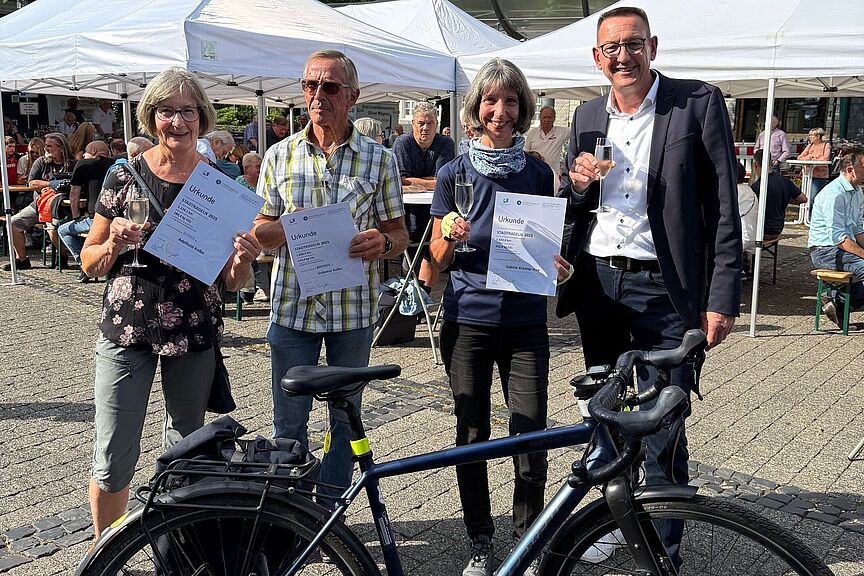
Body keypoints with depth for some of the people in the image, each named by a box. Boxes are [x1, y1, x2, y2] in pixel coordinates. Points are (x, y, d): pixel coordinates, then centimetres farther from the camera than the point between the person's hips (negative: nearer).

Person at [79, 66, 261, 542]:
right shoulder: (126, 177, -1)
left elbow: (231, 280, 2)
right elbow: (89, 263, 5)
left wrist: (245, 258, -20)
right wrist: (115, 244, -16)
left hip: (194, 334, 1)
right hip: (126, 330, -1)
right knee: (112, 462, 0)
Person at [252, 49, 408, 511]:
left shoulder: (379, 159, 2)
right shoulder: (280, 155, 5)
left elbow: (399, 233, 4)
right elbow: (259, 231, 8)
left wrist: (383, 242, -19)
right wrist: (287, 227, -15)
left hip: (354, 309, 0)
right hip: (292, 304, 1)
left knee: (345, 419, 11)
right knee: (289, 421, 8)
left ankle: (329, 513, 29)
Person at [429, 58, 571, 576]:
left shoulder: (538, 173, 5)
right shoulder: (455, 174, 2)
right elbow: (438, 259, 4)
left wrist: (558, 266, -8)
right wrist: (450, 235, -17)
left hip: (525, 324, 0)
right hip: (468, 323, 0)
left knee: (531, 441, -2)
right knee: (472, 437, 7)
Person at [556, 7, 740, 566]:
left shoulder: (699, 103, -5)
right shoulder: (588, 116, 10)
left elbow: (723, 207, -7)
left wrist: (723, 298, -12)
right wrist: (577, 182, -6)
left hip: (663, 288, -5)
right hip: (595, 282, 5)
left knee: (662, 431, -3)